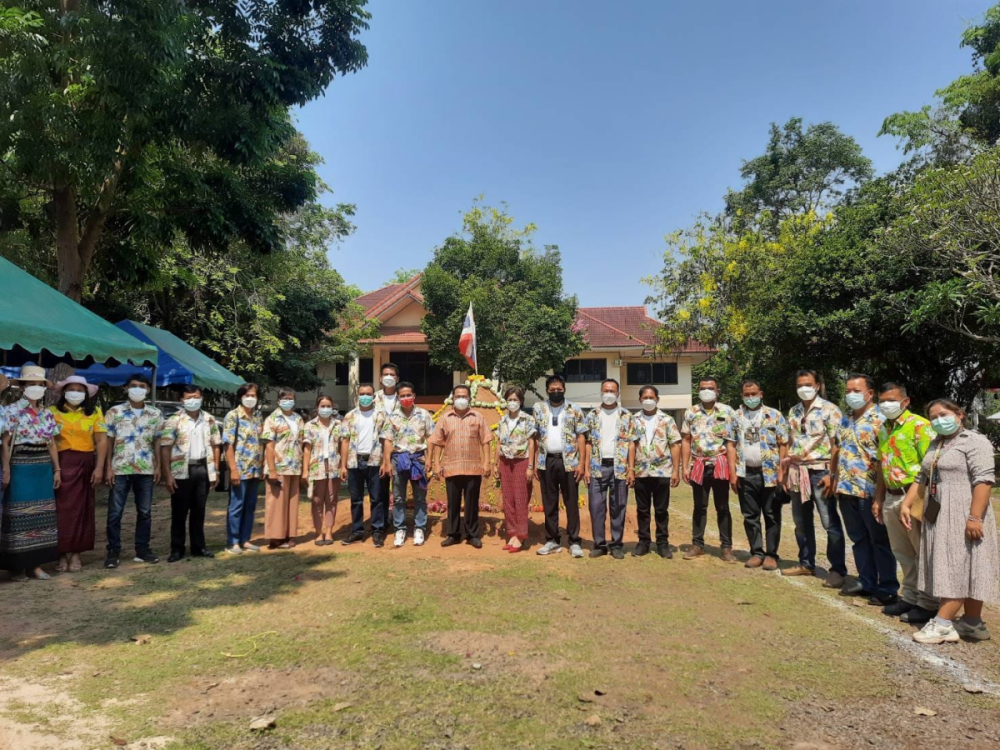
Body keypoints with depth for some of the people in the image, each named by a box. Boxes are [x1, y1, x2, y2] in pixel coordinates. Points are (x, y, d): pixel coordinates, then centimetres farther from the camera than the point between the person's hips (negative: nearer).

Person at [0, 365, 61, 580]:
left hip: (43, 467, 5)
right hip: (21, 466, -5)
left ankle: (36, 563, 14)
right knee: (19, 514, -1)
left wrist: (57, 469, 10)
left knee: (41, 514, 7)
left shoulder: (47, 414, 11)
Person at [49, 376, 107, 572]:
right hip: (62, 463, -1)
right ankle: (63, 553, 9)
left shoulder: (95, 412, 5)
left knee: (83, 508, 5)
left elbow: (102, 440, 1)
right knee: (63, 508, 0)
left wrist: (99, 467, -7)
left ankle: (76, 553, 13)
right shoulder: (53, 412, 4)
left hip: (86, 464, 1)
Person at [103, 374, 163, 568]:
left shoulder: (155, 414, 7)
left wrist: (158, 466, 4)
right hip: (120, 469, -2)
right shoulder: (114, 412, 1)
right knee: (115, 512, 1)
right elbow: (108, 441, 1)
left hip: (146, 470, 2)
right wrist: (108, 467, -5)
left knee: (145, 512, 8)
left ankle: (142, 550, 17)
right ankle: (113, 552, 11)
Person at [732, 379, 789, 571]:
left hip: (770, 473, -2)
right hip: (746, 474, 2)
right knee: (750, 516, 7)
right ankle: (757, 553, 17)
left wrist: (781, 471, -9)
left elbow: (783, 444, -1)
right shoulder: (735, 417, 8)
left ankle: (771, 554, 12)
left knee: (772, 516, 3)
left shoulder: (774, 415, 2)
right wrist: (733, 472, -1)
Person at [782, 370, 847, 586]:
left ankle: (838, 569, 5)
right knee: (801, 521, 13)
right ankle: (806, 563, 25)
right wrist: (785, 470, 13)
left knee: (830, 523, -3)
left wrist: (832, 474, -17)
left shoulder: (829, 410, -6)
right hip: (797, 473, 6)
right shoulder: (794, 412, 13)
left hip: (820, 471, -6)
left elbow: (836, 445, -10)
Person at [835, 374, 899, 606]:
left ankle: (887, 589, 14)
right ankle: (866, 582, 27)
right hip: (846, 490, 7)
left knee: (880, 541, 4)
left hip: (870, 491, -7)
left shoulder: (880, 419, -11)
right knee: (859, 539, 15)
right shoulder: (845, 419, 12)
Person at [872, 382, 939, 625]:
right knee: (902, 553, 16)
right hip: (891, 498, 8)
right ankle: (910, 597, 28)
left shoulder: (919, 425, -11)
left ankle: (928, 604, 14)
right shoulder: (883, 428, 12)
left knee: (924, 553, 4)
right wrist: (879, 499, 17)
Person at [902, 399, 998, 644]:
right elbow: (921, 479, 20)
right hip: (937, 517, 8)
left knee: (958, 569, -6)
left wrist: (974, 517, -24)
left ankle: (942, 624, -7)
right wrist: (906, 505, 9)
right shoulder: (935, 445, 18)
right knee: (963, 571, 11)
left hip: (962, 517, -8)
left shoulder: (975, 441, -8)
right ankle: (973, 623, 17)